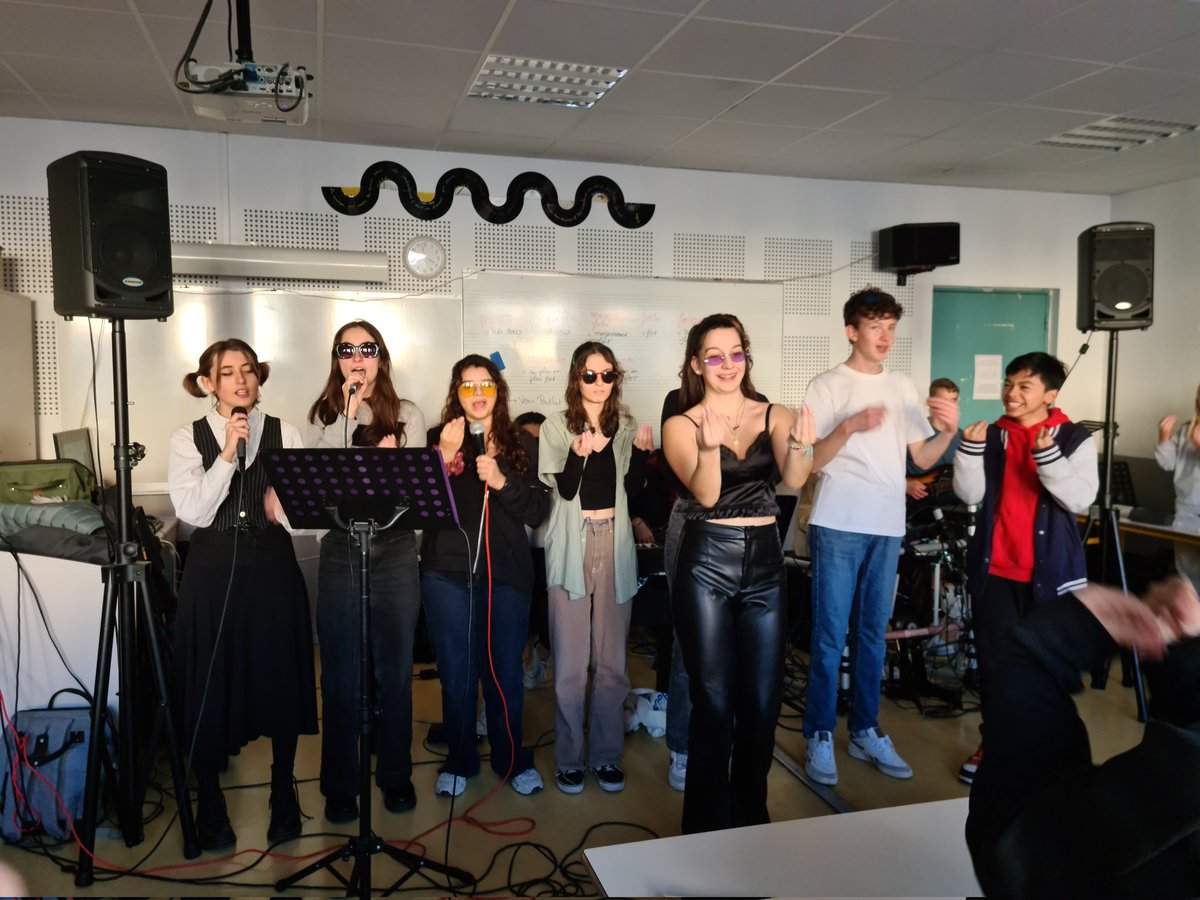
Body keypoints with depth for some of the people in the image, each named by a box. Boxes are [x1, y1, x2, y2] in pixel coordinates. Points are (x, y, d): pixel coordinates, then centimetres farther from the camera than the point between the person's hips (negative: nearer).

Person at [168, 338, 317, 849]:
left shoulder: (285, 435, 3)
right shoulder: (189, 438, 1)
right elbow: (193, 513, -11)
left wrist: (286, 507, -20)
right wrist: (227, 453, -17)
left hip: (272, 567, 1)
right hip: (213, 570, 0)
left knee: (280, 679, 7)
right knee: (209, 688, 5)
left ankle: (283, 798, 28)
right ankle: (210, 804, 26)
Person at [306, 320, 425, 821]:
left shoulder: (406, 415, 4)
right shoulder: (322, 415, 6)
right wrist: (348, 414, -13)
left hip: (394, 551, 0)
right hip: (340, 551, 0)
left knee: (395, 669, 10)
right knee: (340, 674, 8)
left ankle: (396, 775, 27)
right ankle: (340, 784, 23)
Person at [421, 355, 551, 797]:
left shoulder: (522, 443, 7)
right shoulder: (436, 439, 5)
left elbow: (538, 511, 0)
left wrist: (502, 481, -15)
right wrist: (446, 456, -14)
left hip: (506, 573, 0)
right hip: (448, 572, 0)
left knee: (505, 672, 8)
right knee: (456, 673, 8)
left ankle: (513, 759, 26)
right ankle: (459, 761, 26)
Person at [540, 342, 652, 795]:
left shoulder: (625, 424, 9)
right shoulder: (557, 425, -1)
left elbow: (632, 487, 6)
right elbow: (565, 489, -9)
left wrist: (640, 451, -10)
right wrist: (579, 453, -28)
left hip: (615, 544, 3)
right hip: (572, 546, -3)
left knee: (612, 660, 8)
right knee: (570, 662, 1)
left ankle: (606, 754, 21)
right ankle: (569, 758, 14)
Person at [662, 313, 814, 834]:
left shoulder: (775, 416, 6)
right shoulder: (681, 426, 0)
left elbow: (794, 480, -10)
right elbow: (705, 494, -13)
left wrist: (799, 445, -30)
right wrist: (709, 447, -31)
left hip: (764, 562, 3)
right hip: (707, 563, -3)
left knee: (763, 702, 10)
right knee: (714, 702, 3)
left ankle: (751, 818, 31)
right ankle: (708, 826, 20)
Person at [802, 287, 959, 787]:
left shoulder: (902, 386, 12)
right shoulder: (827, 386, -3)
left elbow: (922, 458, 13)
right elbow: (811, 462, -8)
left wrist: (950, 431, -6)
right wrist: (848, 428, -23)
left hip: (887, 527, 5)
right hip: (838, 525, -5)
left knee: (872, 634, 12)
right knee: (830, 636, -1)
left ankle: (865, 732, 24)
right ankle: (819, 736, 11)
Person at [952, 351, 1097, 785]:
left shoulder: (1075, 439, -1)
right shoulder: (992, 436, 6)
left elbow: (1080, 499, -13)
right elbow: (970, 494, -1)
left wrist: (1047, 456, -23)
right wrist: (970, 449, -15)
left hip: (1050, 571, -2)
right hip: (994, 569, 3)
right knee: (993, 659, 10)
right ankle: (993, 743, 24)